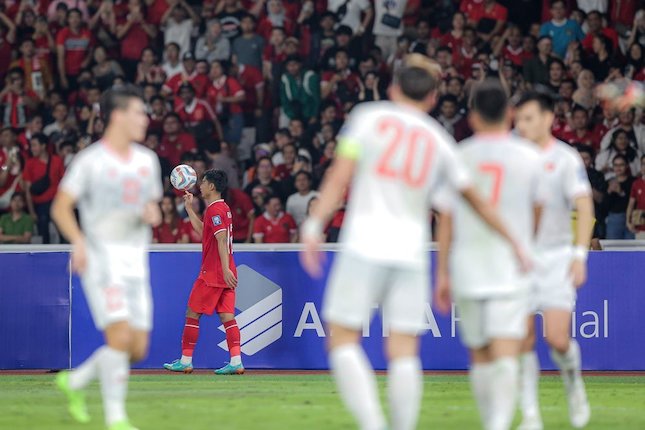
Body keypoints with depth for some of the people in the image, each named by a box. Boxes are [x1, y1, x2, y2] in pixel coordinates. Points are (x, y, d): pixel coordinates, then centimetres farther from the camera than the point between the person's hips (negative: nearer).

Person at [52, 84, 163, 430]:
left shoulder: (147, 160, 13)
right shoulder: (90, 160, -5)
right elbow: (61, 207, -6)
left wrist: (152, 213, 0)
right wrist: (79, 241, -22)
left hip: (136, 260, 6)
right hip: (101, 256, -6)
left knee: (138, 349, 3)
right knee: (120, 336, -19)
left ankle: (74, 382, 26)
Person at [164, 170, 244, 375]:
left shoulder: (214, 210, -13)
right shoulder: (223, 208, 17)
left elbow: (221, 239, -22)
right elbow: (203, 231, 30)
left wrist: (225, 269, -28)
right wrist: (189, 208, 29)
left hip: (213, 272, -9)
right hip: (224, 274, 9)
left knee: (192, 314, 1)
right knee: (227, 316, 2)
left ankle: (185, 361, 6)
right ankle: (236, 362, -8)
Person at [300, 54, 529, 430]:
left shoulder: (369, 117, 6)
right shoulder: (440, 141, 15)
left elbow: (341, 174, -3)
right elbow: (476, 199, 21)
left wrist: (315, 224, -3)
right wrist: (513, 242, 30)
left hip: (364, 243, -3)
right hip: (411, 249, 3)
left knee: (343, 340, 0)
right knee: (404, 350, 4)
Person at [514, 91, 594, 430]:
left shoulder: (565, 158, -4)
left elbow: (584, 208, -10)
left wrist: (579, 255, -19)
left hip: (555, 258, -3)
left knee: (557, 338, -11)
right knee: (522, 340, -5)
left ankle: (573, 383, 21)